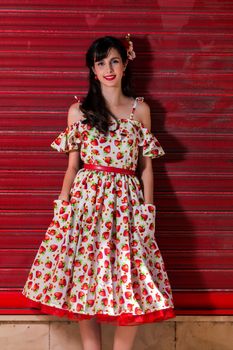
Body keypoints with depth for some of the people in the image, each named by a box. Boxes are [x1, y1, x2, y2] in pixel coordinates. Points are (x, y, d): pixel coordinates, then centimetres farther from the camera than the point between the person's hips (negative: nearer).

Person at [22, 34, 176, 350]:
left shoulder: (140, 110, 7)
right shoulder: (78, 111, 5)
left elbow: (146, 166, 8)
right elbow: (72, 166, 6)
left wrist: (148, 210, 2)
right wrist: (63, 208, 0)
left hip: (126, 202, 0)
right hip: (87, 200, 0)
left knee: (133, 286, -4)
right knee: (84, 282, 1)